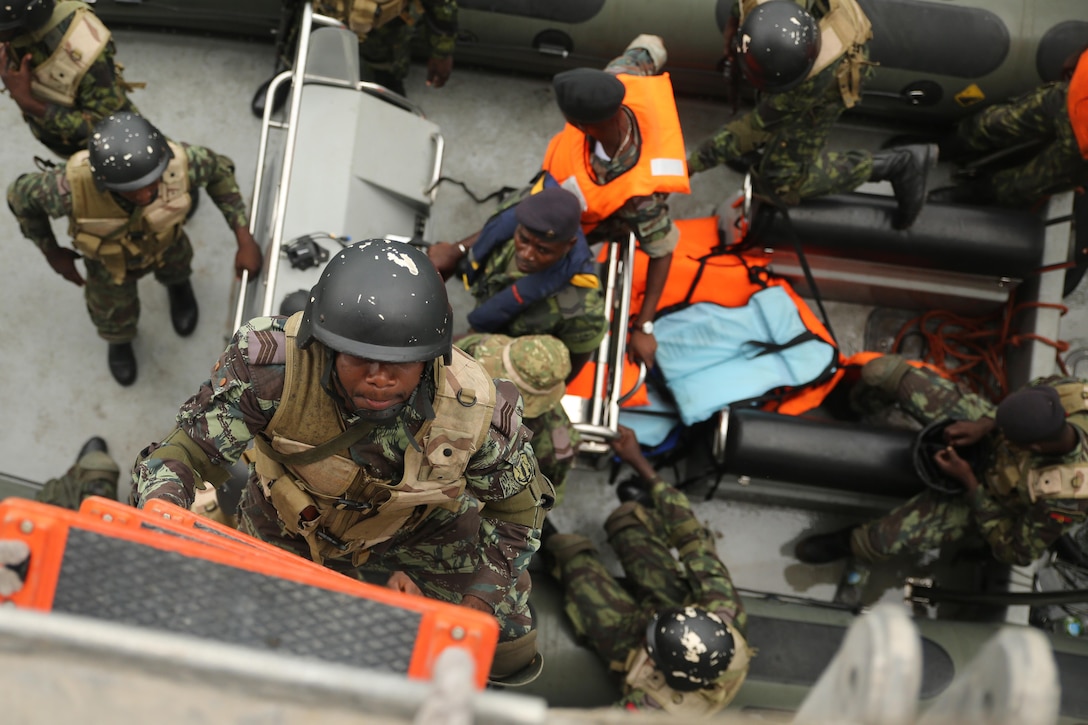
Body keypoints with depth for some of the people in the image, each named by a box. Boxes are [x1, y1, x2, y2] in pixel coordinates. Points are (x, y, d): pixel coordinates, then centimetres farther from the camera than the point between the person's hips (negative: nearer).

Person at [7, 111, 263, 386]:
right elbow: (21, 195, -24)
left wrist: (245, 240, -23)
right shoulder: (72, 187, -48)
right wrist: (52, 253, -12)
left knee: (173, 268, 34)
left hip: (164, 241, 1)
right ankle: (119, 341, 62)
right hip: (108, 256, -1)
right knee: (115, 317, 26)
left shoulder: (177, 162, -45)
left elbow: (218, 169, -20)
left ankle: (177, 283, 70)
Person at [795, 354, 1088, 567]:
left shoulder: (1061, 500, -43)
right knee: (882, 371, -10)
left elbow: (1017, 553, -23)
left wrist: (969, 483, -26)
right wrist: (985, 423, -21)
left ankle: (850, 543, 27)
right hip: (986, 432, 4)